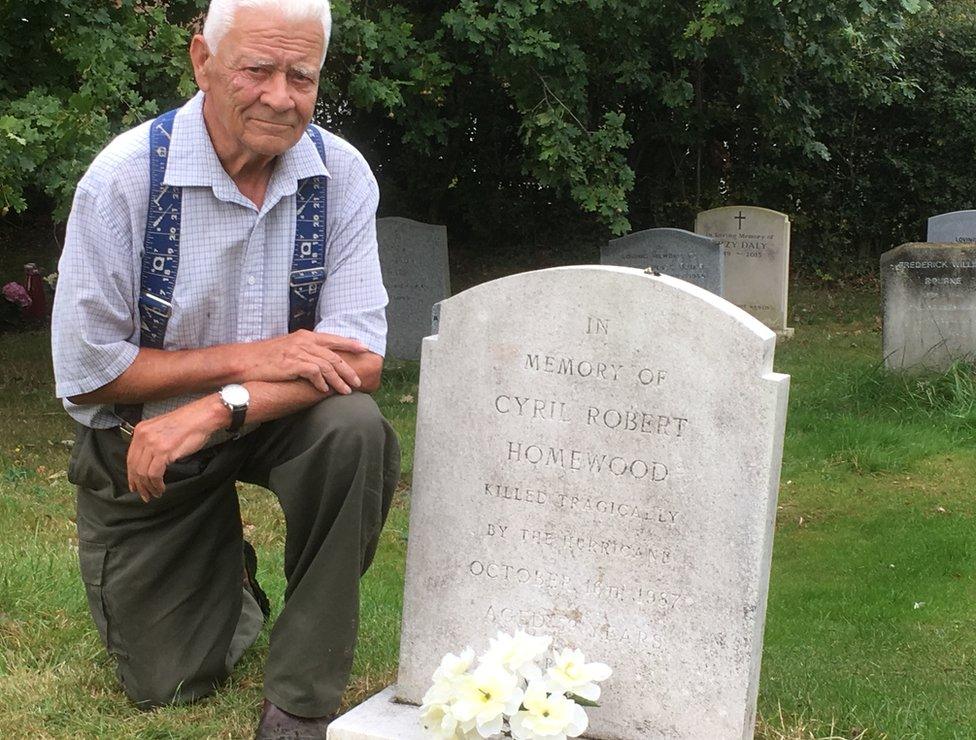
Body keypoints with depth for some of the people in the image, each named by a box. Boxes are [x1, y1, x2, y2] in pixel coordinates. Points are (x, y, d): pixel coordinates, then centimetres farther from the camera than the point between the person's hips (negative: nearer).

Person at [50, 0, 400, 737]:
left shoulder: (341, 174, -15)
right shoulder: (124, 178, -21)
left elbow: (361, 360, -19)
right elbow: (87, 373, -17)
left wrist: (217, 412, -31)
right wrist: (247, 359, -25)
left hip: (276, 419, 1)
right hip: (140, 437, -1)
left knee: (355, 430, -32)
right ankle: (225, 567, 37)